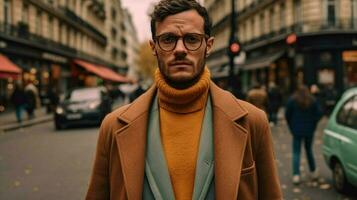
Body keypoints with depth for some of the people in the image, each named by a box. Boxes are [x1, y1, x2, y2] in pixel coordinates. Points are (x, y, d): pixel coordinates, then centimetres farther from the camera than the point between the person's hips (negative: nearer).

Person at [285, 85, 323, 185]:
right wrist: (313, 125, 6)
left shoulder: (292, 100, -3)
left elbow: (287, 115, -3)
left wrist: (291, 127, 7)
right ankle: (313, 172, 24)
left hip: (297, 130, -2)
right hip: (309, 130, 2)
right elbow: (319, 113, -4)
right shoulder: (312, 101, 1)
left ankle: (296, 175, -10)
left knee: (296, 152, 0)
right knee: (309, 150, 19)